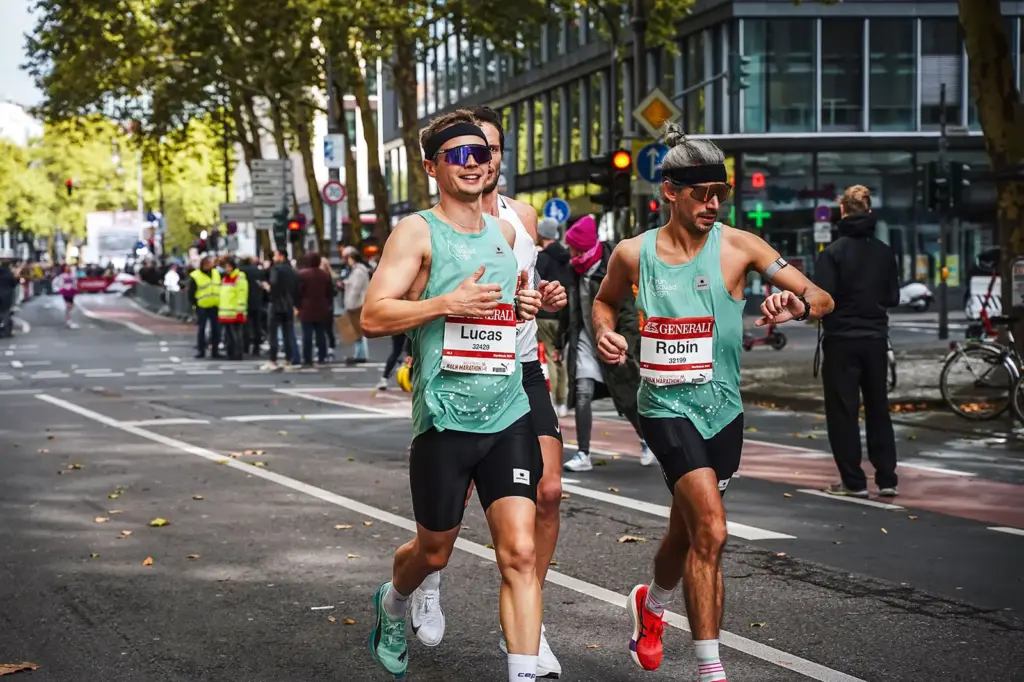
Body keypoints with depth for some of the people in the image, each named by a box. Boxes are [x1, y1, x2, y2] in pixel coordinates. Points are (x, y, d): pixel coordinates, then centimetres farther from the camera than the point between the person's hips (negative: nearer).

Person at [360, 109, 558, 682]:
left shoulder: (504, 231, 13)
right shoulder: (418, 232, -4)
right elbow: (373, 317, -11)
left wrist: (525, 303, 9)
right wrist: (448, 303, -20)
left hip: (510, 415, 4)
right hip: (445, 419, -4)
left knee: (520, 552, -8)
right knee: (435, 553, 14)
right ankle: (393, 604, 48)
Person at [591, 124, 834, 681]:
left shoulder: (737, 246, -5)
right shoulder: (633, 254, -2)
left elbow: (823, 299, -7)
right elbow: (605, 300, 19)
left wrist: (798, 304, -30)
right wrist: (604, 332, -2)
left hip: (722, 409, 2)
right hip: (666, 406, -2)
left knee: (687, 534, 17)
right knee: (710, 531, -19)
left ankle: (651, 604, 51)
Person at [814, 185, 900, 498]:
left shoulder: (833, 252, -12)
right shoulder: (884, 252, 3)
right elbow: (893, 298, 8)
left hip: (842, 340, -4)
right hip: (876, 339, 4)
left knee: (843, 411, 2)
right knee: (878, 408, 13)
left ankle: (853, 481, 2)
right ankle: (887, 478, 14)